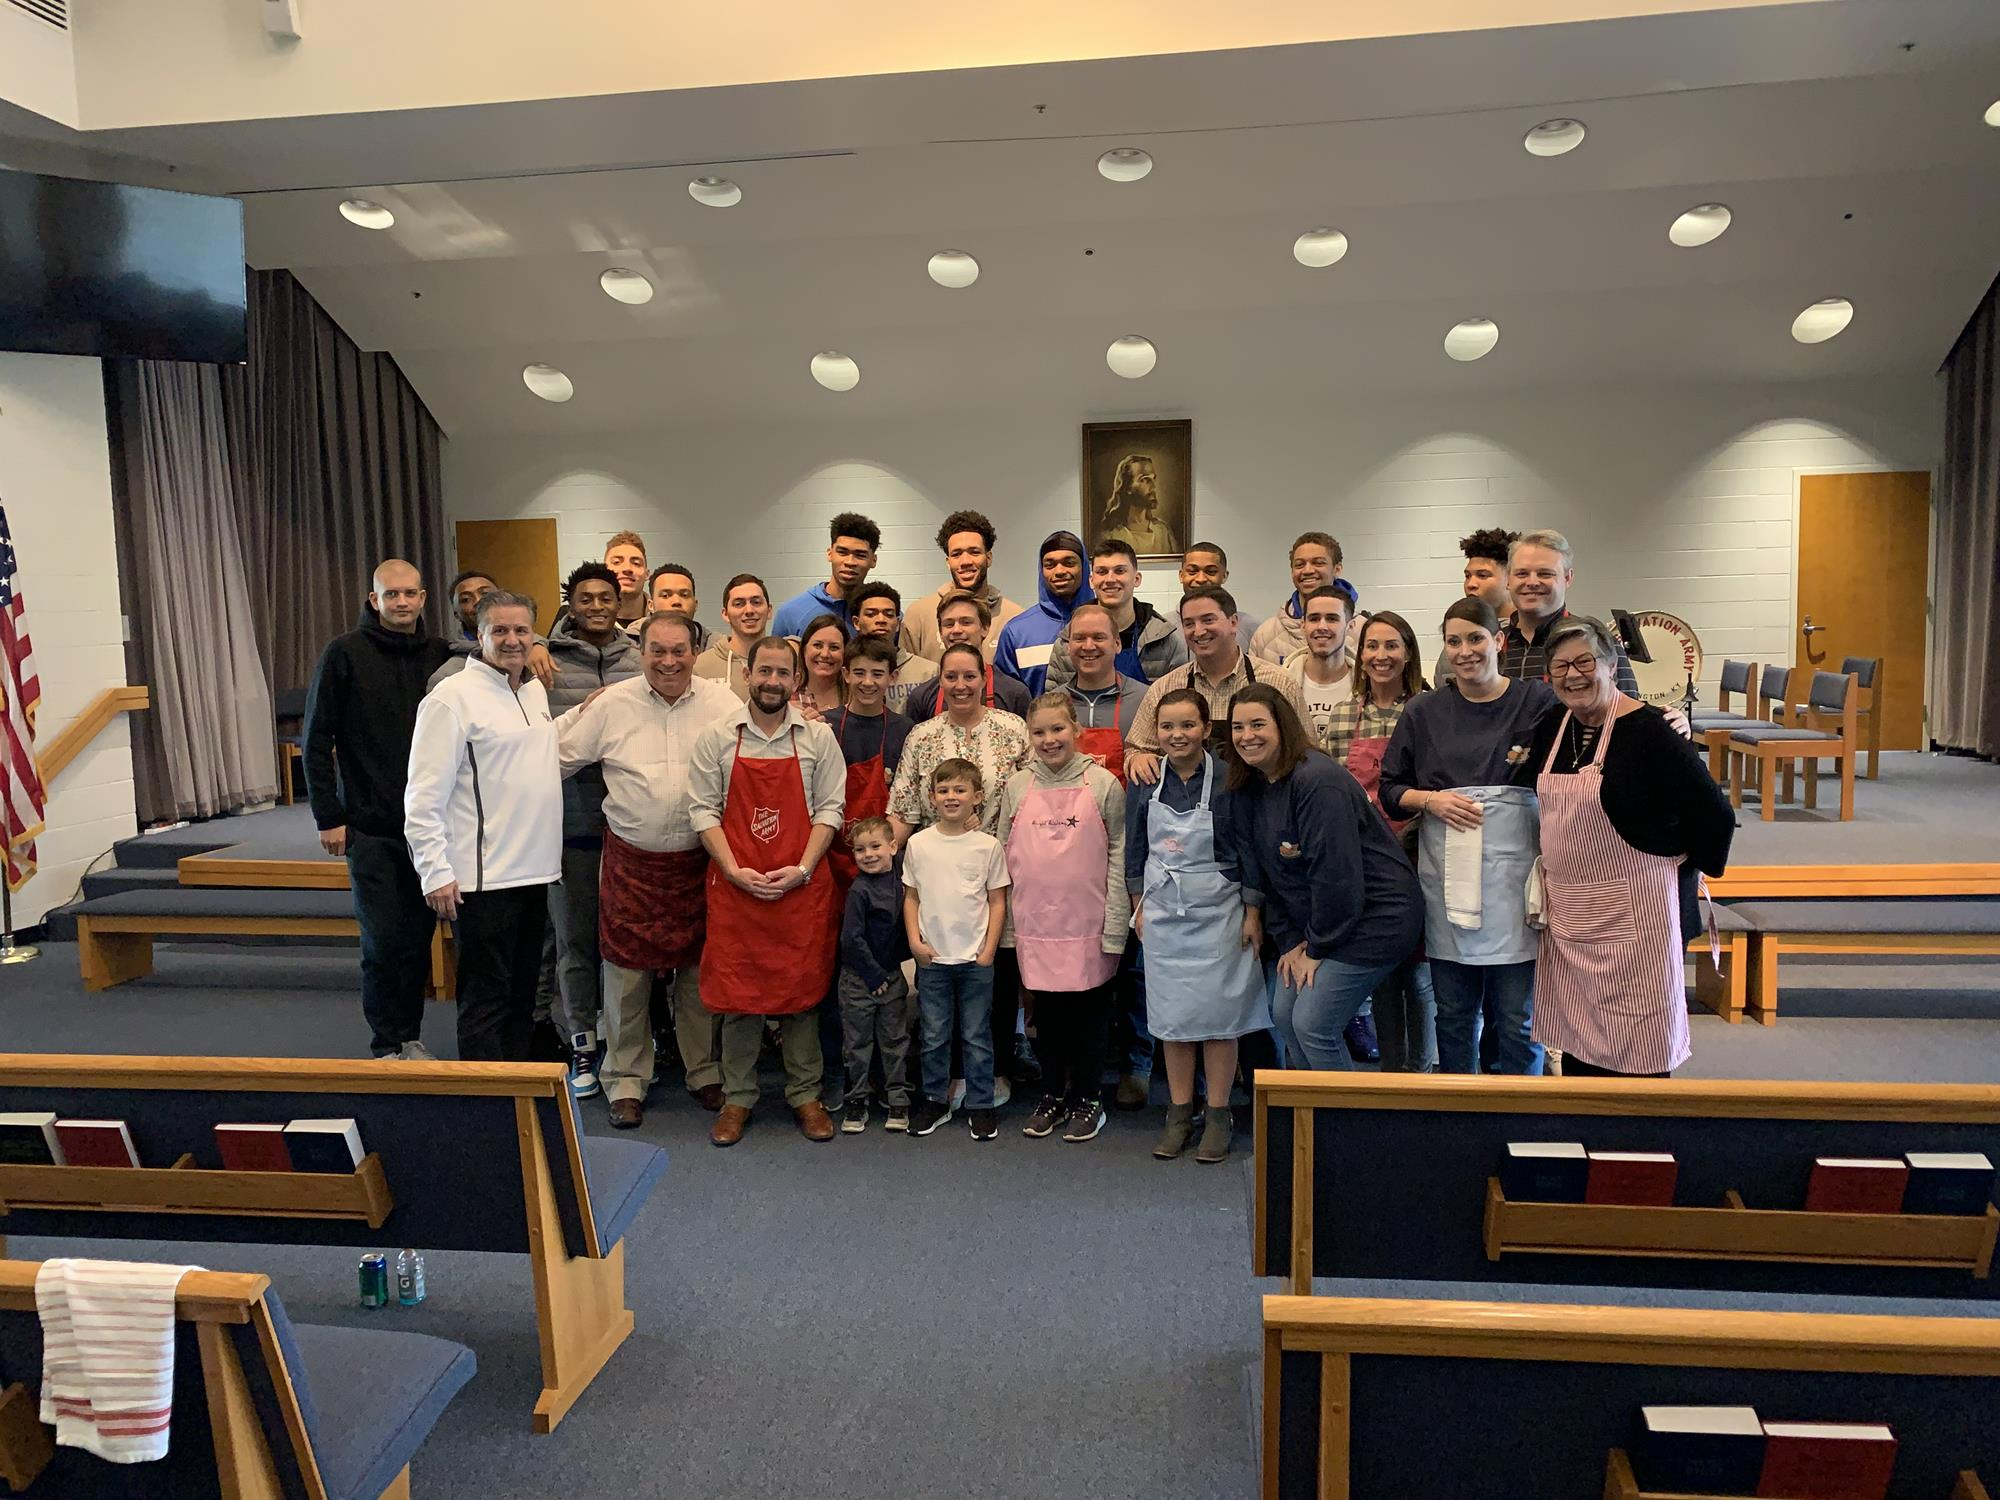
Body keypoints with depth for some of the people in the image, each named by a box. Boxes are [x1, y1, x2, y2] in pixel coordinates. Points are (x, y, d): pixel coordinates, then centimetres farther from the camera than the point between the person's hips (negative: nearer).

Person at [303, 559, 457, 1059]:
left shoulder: (441, 655, 5)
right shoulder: (345, 654, -3)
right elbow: (317, 741, -3)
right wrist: (328, 817, -6)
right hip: (370, 829, -3)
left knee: (419, 938, 8)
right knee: (383, 941, 0)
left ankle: (411, 1036, 22)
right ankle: (388, 1044, 14)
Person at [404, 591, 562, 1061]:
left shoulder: (535, 690, 12)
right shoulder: (453, 696, -12)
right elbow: (424, 797, -14)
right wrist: (435, 872, -17)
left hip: (534, 872, 8)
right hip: (482, 877, -8)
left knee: (522, 993, 17)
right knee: (485, 999, -1)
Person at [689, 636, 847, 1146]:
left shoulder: (818, 737, 4)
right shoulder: (715, 737, 2)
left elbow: (830, 808, 2)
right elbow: (702, 809, 1)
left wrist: (802, 869, -9)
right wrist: (735, 871, -10)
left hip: (802, 887, 1)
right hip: (735, 887, 0)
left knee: (802, 990, 7)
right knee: (737, 992, 4)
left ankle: (805, 1095, 20)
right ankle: (737, 1098, 19)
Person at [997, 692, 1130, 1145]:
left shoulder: (1103, 784, -3)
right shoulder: (1016, 787, 4)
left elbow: (1118, 853, -2)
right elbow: (1004, 854, 8)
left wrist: (1115, 922, -6)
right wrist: (1006, 921, 5)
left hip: (1087, 922, -2)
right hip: (1035, 922, 2)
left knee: (1090, 1011, 8)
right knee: (1046, 1012, 12)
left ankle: (1088, 1099, 23)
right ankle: (1052, 1096, 27)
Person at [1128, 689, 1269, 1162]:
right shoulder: (1145, 783, -1)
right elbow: (1135, 850, 8)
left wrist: (1252, 914, -6)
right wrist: (1139, 907, 6)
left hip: (1218, 912, -3)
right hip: (1163, 914, 3)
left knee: (1218, 1015, 3)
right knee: (1171, 1016, 8)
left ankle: (1218, 1117, 16)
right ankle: (1179, 1116, 20)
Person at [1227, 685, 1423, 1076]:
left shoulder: (1317, 781, -23)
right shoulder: (1249, 788, 4)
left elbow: (1336, 874, -24)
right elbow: (1261, 872, 8)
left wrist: (1317, 948, -15)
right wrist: (1288, 940, 2)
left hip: (1373, 919, -9)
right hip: (1314, 923, 9)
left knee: (1313, 1024, -11)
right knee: (1284, 1014, 7)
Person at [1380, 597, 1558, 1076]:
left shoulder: (1538, 703, 3)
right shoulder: (1423, 713, 9)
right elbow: (1390, 790, 11)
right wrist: (1431, 799, -6)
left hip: (1513, 877, -2)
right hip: (1446, 878, 2)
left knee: (1517, 1019, 3)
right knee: (1453, 1015, 11)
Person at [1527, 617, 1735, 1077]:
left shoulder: (1647, 730, -14)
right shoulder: (1552, 729, 7)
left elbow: (1715, 815, -12)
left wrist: (1682, 867, -2)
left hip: (1632, 913, -6)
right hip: (1568, 914, 7)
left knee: (1634, 1056, 1)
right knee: (1575, 1043, 12)